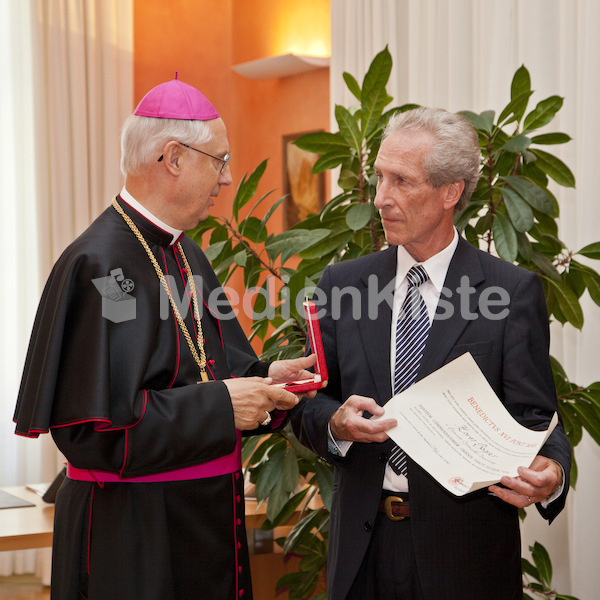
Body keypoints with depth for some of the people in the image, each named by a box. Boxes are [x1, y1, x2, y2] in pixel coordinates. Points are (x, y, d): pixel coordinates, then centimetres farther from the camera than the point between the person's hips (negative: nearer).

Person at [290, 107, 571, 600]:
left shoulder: (514, 292, -4)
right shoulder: (341, 284, 6)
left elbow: (533, 419, -6)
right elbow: (308, 404, 7)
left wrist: (549, 474, -27)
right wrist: (336, 424, -16)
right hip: (362, 546, 3)